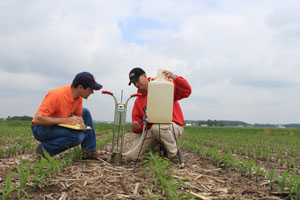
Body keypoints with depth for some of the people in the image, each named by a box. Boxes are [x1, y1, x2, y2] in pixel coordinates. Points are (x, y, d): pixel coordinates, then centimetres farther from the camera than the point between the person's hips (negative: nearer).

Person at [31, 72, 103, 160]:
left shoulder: (78, 97, -4)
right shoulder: (56, 95, -28)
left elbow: (79, 116, 11)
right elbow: (38, 119, -30)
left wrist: (80, 123, -14)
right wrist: (66, 120, -31)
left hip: (58, 126, 9)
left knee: (85, 112, 9)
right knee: (78, 136, -29)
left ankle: (90, 152, 8)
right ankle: (43, 149, -12)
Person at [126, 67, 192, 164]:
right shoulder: (138, 101, 11)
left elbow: (186, 91, -14)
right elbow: (138, 121, 11)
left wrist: (175, 78, -31)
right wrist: (136, 127, -14)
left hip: (173, 126, -5)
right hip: (151, 130, 5)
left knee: (157, 127, -42)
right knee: (130, 157, -8)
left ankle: (174, 155, -17)